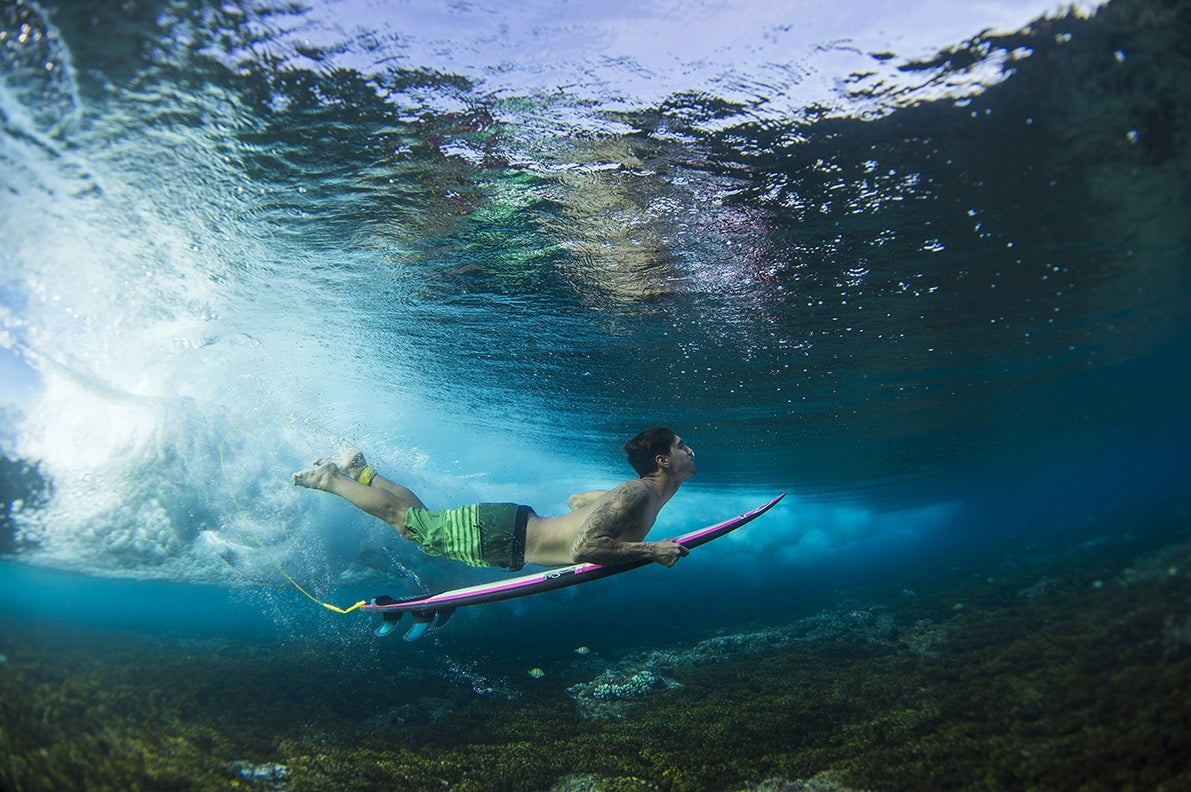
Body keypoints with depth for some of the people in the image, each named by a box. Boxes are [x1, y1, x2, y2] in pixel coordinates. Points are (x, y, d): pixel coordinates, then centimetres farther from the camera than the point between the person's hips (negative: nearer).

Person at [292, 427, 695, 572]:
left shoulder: (639, 492, 5)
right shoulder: (635, 496, -26)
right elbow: (583, 549, -38)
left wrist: (628, 536, 17)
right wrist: (650, 551, -33)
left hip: (514, 523, 8)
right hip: (501, 535, -8)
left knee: (421, 518, 23)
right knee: (407, 520, 6)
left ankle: (361, 471, 35)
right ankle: (330, 479, 20)